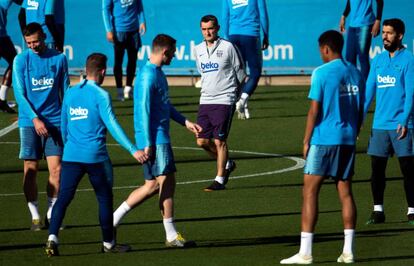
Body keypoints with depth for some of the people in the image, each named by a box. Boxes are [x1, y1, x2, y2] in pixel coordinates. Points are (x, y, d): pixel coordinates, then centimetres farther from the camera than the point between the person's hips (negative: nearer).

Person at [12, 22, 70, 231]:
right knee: (31, 170, -1)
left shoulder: (59, 59, 5)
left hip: (54, 121, 1)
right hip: (29, 121, -1)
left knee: (56, 169, -3)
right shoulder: (21, 60, 0)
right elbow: (20, 94, -4)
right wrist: (35, 119, -14)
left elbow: (65, 91, 12)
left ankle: (51, 214, 8)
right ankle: (35, 216, 7)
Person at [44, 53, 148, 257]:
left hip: (71, 156, 4)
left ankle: (52, 237, -18)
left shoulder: (70, 93, 9)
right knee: (104, 199, 11)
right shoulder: (101, 95, -8)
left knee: (64, 197, 0)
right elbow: (112, 125, -14)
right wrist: (133, 150, -15)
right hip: (96, 156, -4)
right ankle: (108, 243, 20)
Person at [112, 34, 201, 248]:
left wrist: (186, 122, 23)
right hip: (155, 139, -10)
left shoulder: (157, 73, 16)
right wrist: (148, 144, -20)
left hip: (160, 138, 10)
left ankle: (113, 219, 12)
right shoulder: (148, 75, -16)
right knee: (166, 182, -7)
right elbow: (144, 110, -19)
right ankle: (171, 236, -3)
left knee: (153, 185, 10)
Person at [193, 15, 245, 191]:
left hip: (224, 101, -6)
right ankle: (227, 164, 26)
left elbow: (240, 74, 3)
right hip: (205, 100, 6)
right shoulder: (198, 50, 9)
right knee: (202, 141, 3)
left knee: (219, 141, -7)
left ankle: (220, 180, 1)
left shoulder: (228, 48, -5)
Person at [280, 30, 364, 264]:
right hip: (348, 140, 6)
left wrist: (306, 141, -3)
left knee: (310, 192, -3)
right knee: (345, 192, 9)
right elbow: (360, 111, 13)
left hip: (324, 140, -6)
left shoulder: (322, 73, -9)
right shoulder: (356, 74, 9)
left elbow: (315, 111, -10)